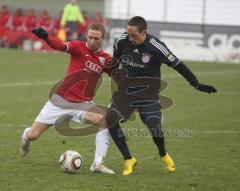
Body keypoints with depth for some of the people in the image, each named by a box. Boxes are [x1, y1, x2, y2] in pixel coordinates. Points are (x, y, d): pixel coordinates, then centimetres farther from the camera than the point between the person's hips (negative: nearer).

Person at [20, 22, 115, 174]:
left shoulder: (105, 59, 3)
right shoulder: (79, 47, -8)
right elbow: (61, 46, -27)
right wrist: (45, 37, -47)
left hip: (83, 104, 2)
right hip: (61, 100, -2)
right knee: (33, 135, -1)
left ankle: (98, 164, -20)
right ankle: (26, 136, 39)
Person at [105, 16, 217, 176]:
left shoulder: (156, 47, -19)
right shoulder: (123, 41, -9)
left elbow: (178, 65, -12)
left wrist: (197, 85, -10)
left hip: (147, 92, -3)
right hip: (125, 89, 3)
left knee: (154, 125, -16)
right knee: (110, 119, -15)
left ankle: (164, 155, 18)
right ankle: (128, 160, -2)